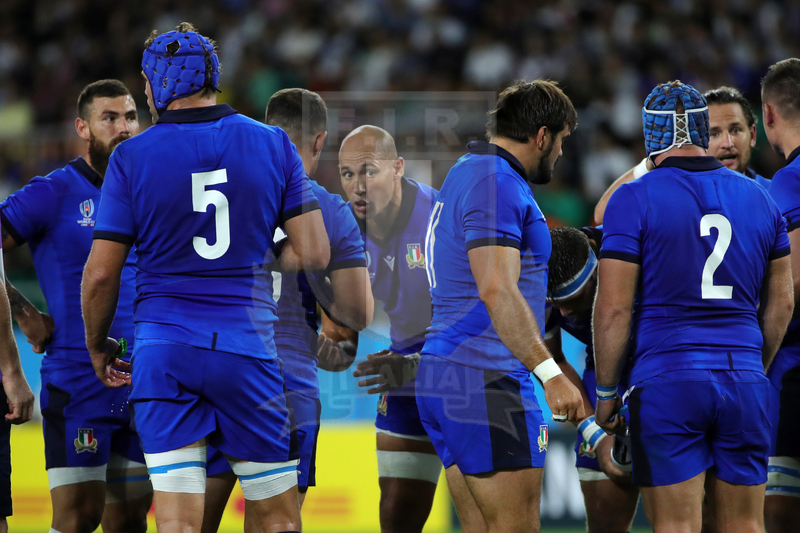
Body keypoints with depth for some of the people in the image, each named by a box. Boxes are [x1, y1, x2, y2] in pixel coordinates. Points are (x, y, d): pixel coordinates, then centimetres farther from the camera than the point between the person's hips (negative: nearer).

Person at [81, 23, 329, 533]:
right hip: (248, 347, 1)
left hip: (164, 351, 0)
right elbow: (313, 253, 1)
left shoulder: (131, 158, -2)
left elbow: (101, 274, -1)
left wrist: (98, 347, 15)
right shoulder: (273, 145, 2)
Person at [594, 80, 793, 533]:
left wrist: (606, 391, 2)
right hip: (744, 378, 4)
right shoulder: (759, 199, 10)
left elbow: (613, 309, -8)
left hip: (667, 378, -4)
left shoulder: (634, 199, -5)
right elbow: (781, 304, 15)